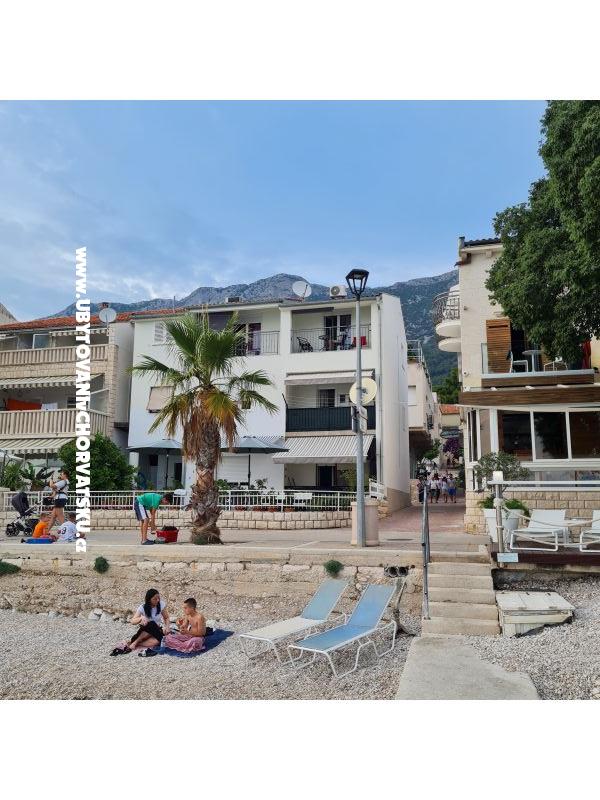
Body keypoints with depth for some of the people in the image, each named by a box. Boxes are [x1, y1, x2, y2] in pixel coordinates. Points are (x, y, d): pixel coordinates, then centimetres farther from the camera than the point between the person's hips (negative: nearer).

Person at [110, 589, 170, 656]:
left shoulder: (161, 604, -10)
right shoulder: (142, 607, -15)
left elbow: (166, 618, -1)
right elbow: (132, 621, -21)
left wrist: (167, 626, -22)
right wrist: (141, 618, -41)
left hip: (156, 631, 2)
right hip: (144, 631, -1)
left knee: (157, 641, -35)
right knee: (151, 624, -38)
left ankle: (130, 642, -26)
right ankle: (134, 642, -25)